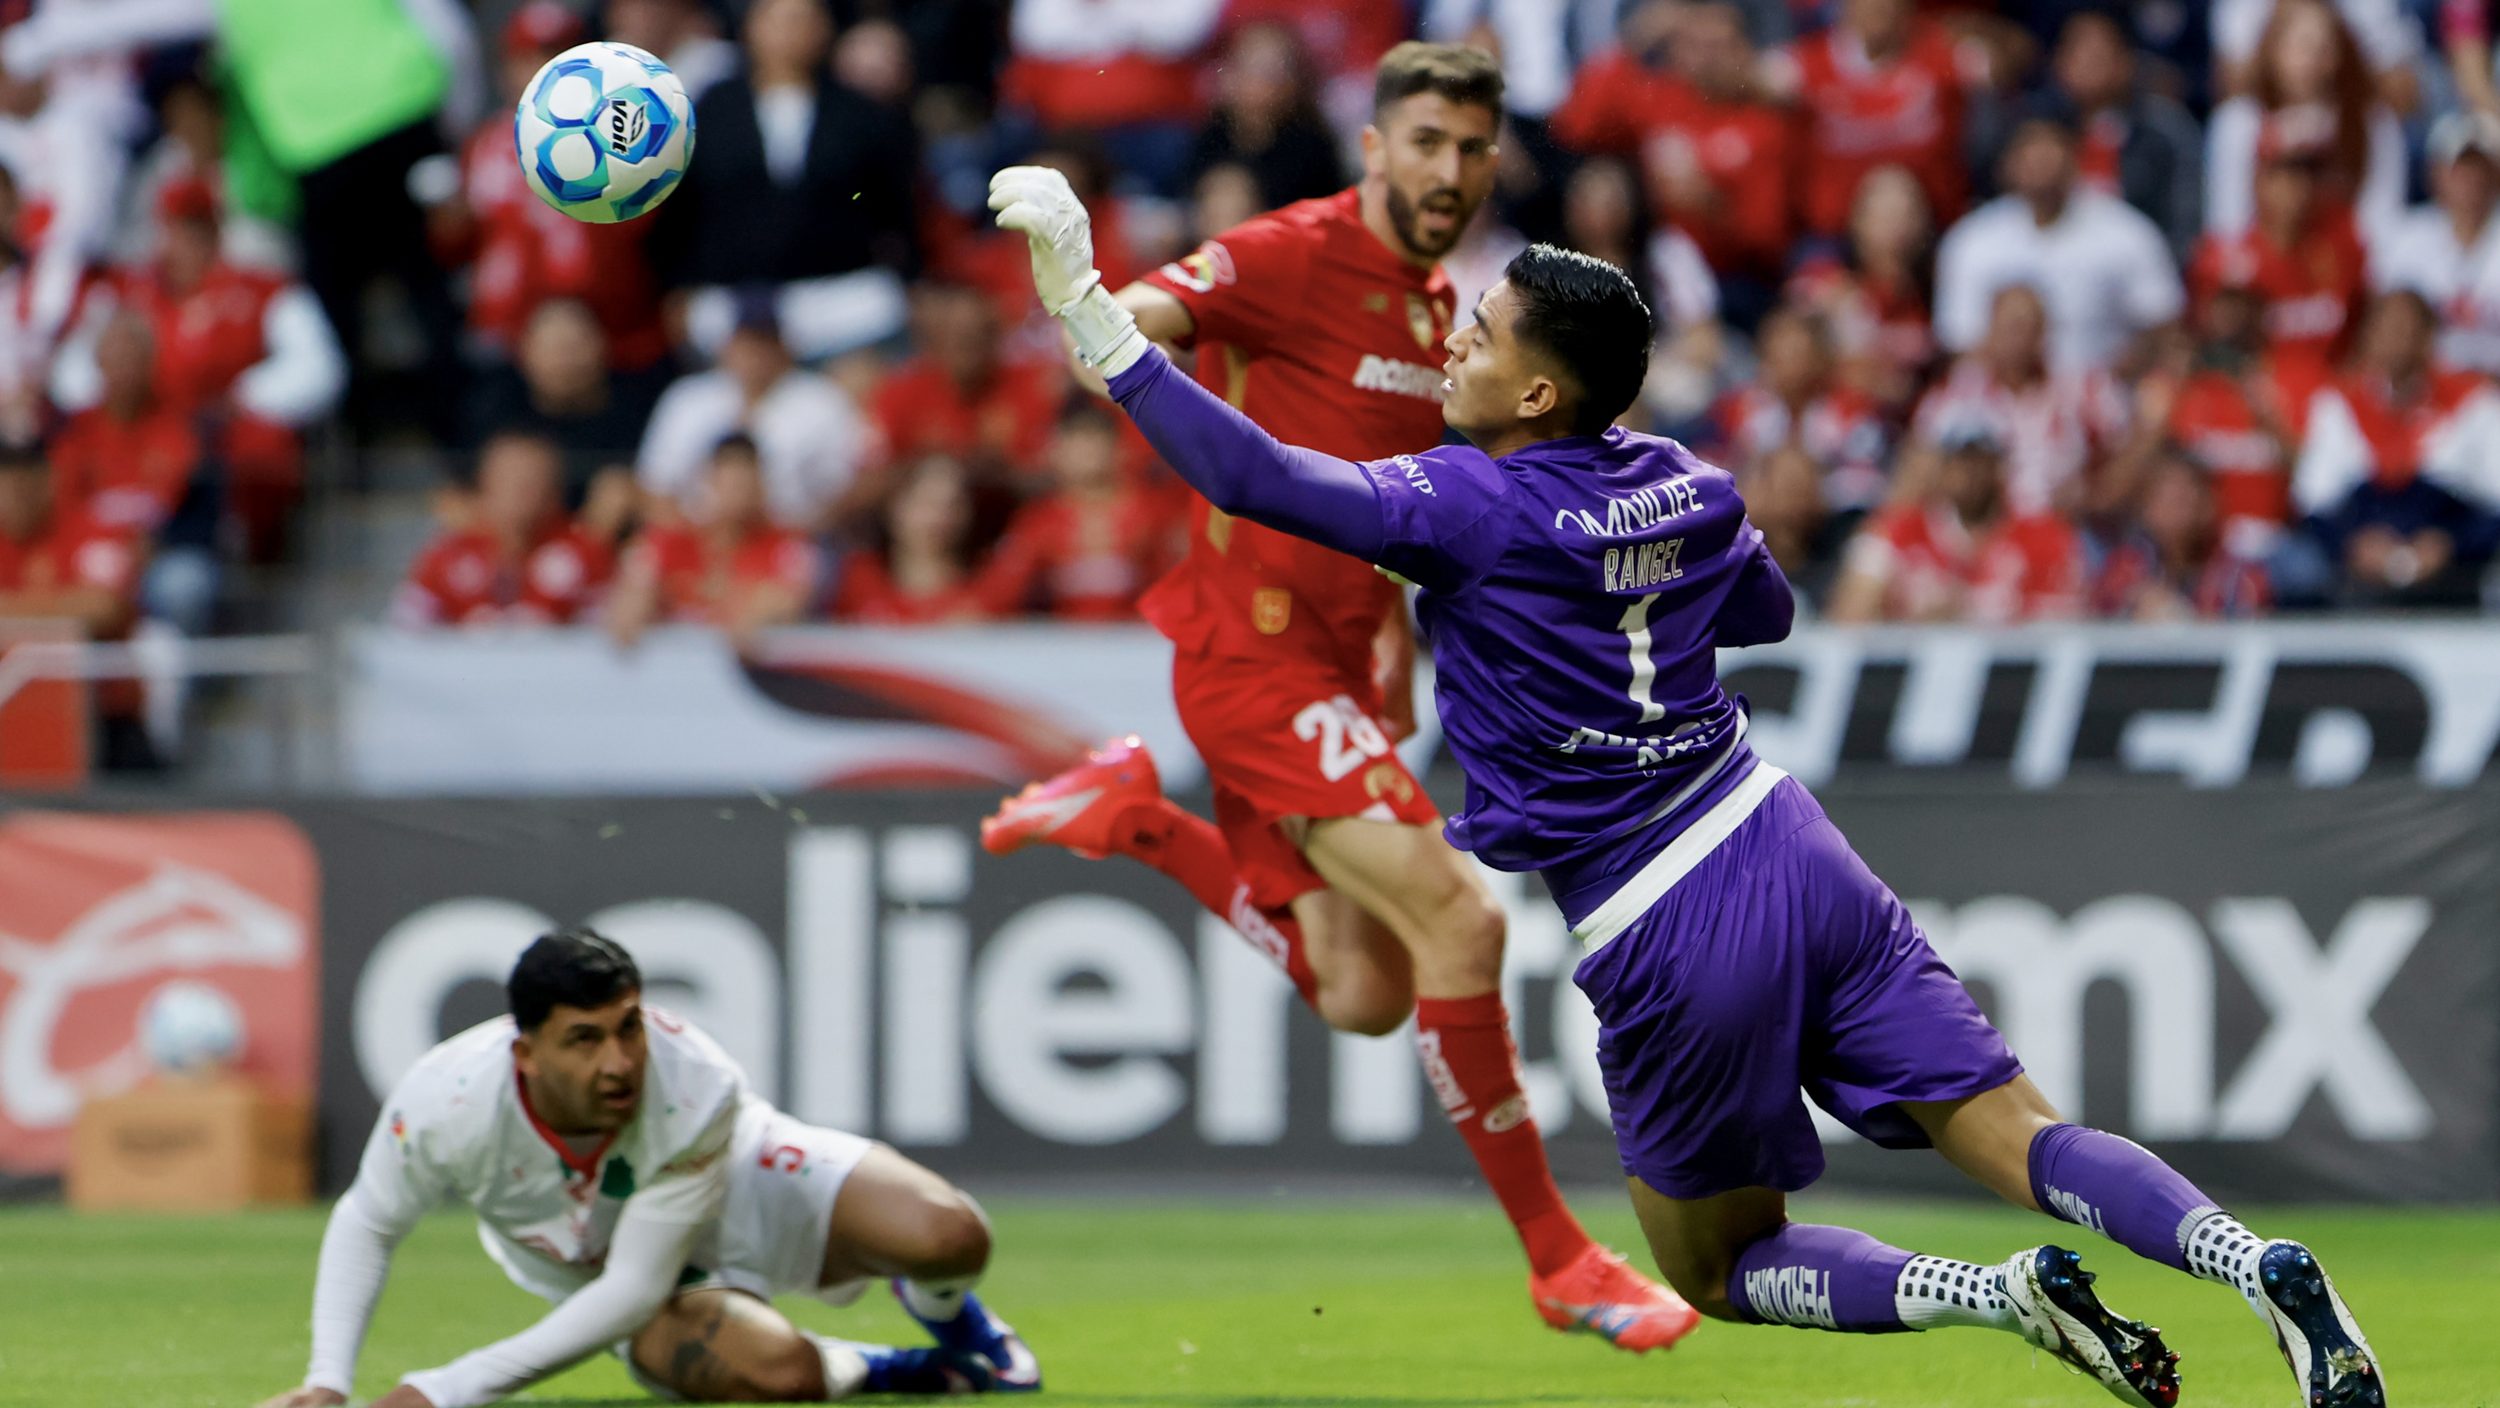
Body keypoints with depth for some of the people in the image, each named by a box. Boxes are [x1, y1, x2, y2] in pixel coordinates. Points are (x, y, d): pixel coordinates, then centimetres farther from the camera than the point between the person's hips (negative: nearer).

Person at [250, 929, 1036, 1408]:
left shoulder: (698, 1093, -38)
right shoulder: (447, 1105, -36)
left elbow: (632, 1288, -33)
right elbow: (366, 1225, -13)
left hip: (744, 1183, 0)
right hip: (597, 1277, 0)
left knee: (948, 1237, -25)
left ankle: (936, 1305, 17)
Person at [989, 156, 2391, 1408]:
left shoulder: (1466, 510, -12)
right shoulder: (1681, 485, 7)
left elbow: (1249, 473, -20)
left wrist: (1088, 304, -18)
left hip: (1669, 946, -5)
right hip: (1783, 846, 5)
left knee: (1719, 1270, 13)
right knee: (2023, 1140, 1)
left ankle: (1999, 1293, -11)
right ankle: (2268, 1267, -24)